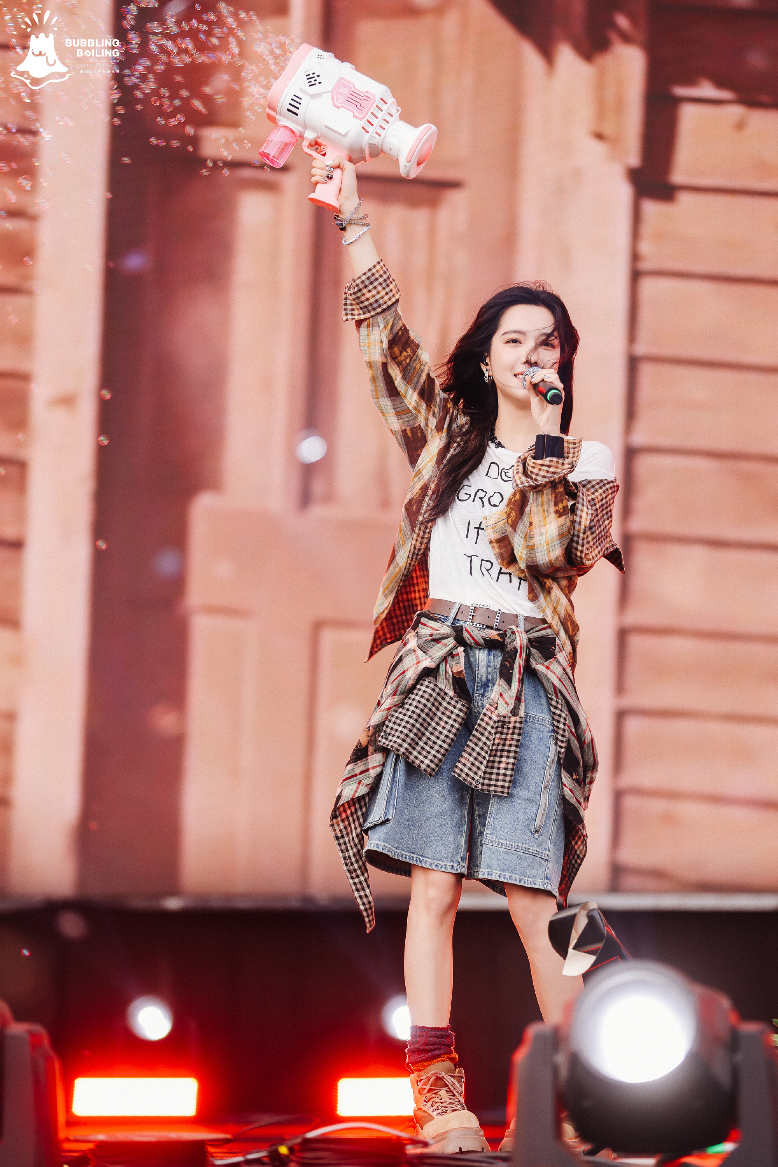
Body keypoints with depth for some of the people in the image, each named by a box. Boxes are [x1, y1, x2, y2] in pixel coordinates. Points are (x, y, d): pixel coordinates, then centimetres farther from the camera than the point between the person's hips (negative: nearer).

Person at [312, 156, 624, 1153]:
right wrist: (353, 217, 14)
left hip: (524, 682, -2)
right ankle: (437, 1092, -8)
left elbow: (546, 555, -6)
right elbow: (384, 338, 16)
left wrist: (545, 445, -7)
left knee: (531, 895, -9)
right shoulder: (448, 432, 16)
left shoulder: (585, 464, 9)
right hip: (436, 670, 2)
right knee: (434, 882, -6)